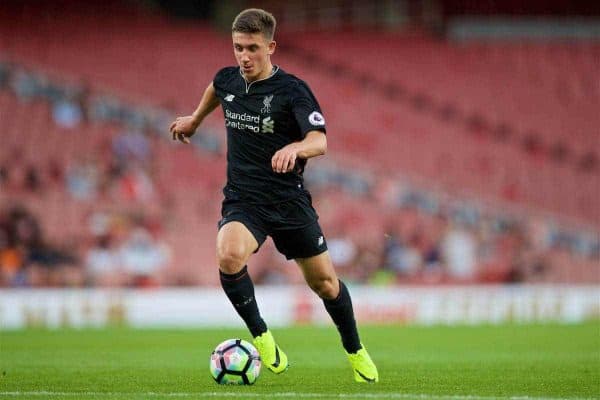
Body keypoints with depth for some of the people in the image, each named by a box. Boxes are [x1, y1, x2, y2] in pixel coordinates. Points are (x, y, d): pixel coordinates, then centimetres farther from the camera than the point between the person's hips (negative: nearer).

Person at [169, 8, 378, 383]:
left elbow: (320, 141, -28)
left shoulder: (293, 90, -14)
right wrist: (195, 120, 41)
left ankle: (356, 351, 32)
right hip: (243, 201, 2)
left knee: (324, 281, 6)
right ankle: (260, 335, -9)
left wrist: (295, 148, -49)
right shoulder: (228, 81, 1)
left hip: (289, 201, -2)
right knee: (229, 256, -30)